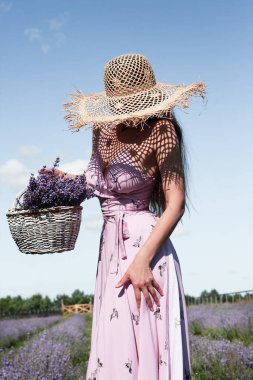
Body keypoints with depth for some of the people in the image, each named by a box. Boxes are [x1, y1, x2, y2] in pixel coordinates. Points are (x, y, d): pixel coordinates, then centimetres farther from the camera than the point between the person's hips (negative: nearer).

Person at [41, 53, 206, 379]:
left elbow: (175, 204, -15)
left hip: (144, 245, -7)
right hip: (109, 247, 7)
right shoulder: (103, 129, 6)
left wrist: (142, 261, -21)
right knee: (113, 349, 13)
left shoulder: (159, 130, -12)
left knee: (144, 349, -5)